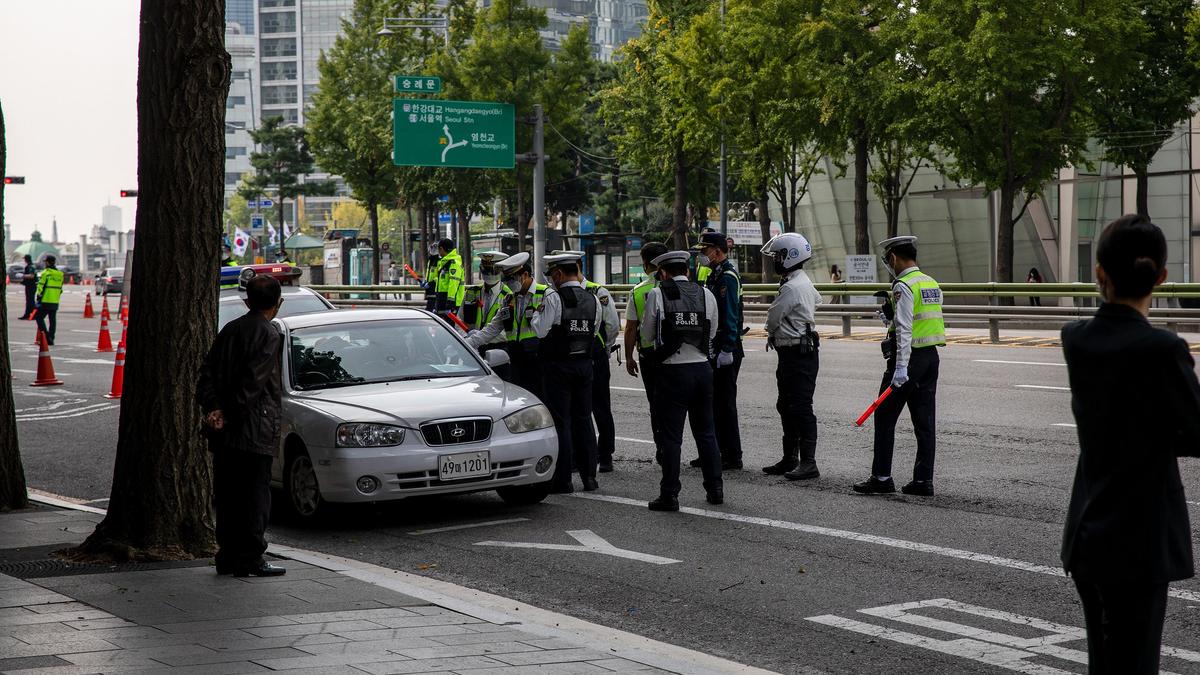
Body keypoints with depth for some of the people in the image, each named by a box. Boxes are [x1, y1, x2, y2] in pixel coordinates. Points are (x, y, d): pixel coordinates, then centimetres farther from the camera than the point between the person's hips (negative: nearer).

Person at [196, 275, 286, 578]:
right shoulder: (269, 335, -9)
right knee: (256, 494, -1)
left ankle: (227, 556, 15)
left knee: (227, 494, 11)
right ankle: (250, 558, 0)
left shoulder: (230, 330, 12)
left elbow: (207, 373, 5)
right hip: (254, 431, -7)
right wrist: (229, 414, -12)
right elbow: (253, 382, -17)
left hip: (225, 431, 7)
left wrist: (212, 407, -4)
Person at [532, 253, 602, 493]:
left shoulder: (554, 297, -14)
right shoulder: (592, 299, 4)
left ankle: (563, 480, -1)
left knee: (560, 421, -1)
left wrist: (537, 313, 4)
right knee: (583, 419, 12)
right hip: (584, 363, 5)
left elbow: (541, 330, -14)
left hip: (558, 365, -5)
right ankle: (589, 476, 14)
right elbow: (595, 330, 10)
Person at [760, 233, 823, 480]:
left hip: (798, 355, -11)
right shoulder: (804, 282, 13)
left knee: (800, 408, -10)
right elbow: (817, 300, 33)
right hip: (791, 355, 11)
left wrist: (772, 333, 12)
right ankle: (790, 459, 22)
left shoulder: (791, 288, -18)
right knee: (786, 406, 15)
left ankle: (808, 463, -10)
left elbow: (772, 318, -12)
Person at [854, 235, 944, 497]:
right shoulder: (932, 284, 14)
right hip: (931, 356, 8)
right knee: (925, 421, 6)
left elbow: (904, 329, -21)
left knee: (885, 418, 1)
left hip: (909, 357, -8)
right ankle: (924, 480, 6)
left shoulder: (903, 287, -13)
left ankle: (881, 477, 3)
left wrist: (901, 368, -25)